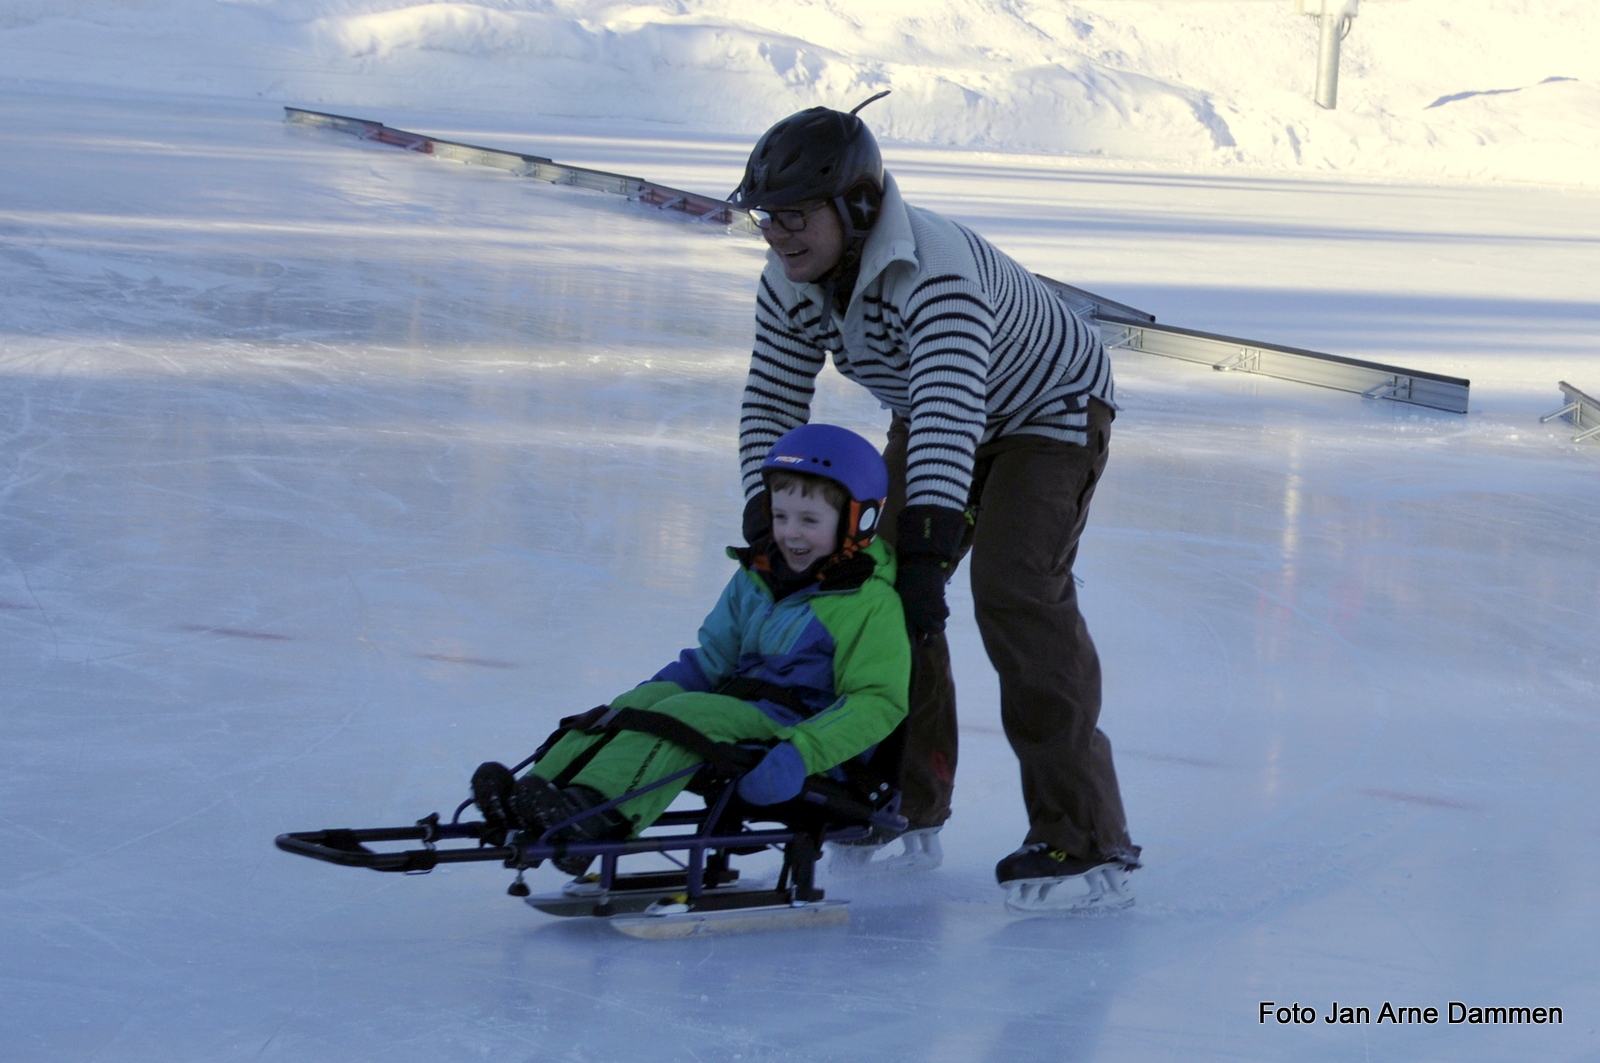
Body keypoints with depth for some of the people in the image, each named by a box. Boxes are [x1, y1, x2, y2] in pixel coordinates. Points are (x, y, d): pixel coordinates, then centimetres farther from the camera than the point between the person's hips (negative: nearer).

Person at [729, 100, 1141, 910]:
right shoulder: (790, 288, -15)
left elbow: (951, 410, -50)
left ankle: (1086, 843, -24)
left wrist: (928, 547, -58)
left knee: (1014, 590, -24)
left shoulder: (938, 272, -40)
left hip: (1049, 413, -8)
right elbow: (771, 404, -7)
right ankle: (906, 810, 17)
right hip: (936, 421, 8)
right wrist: (767, 518, -22)